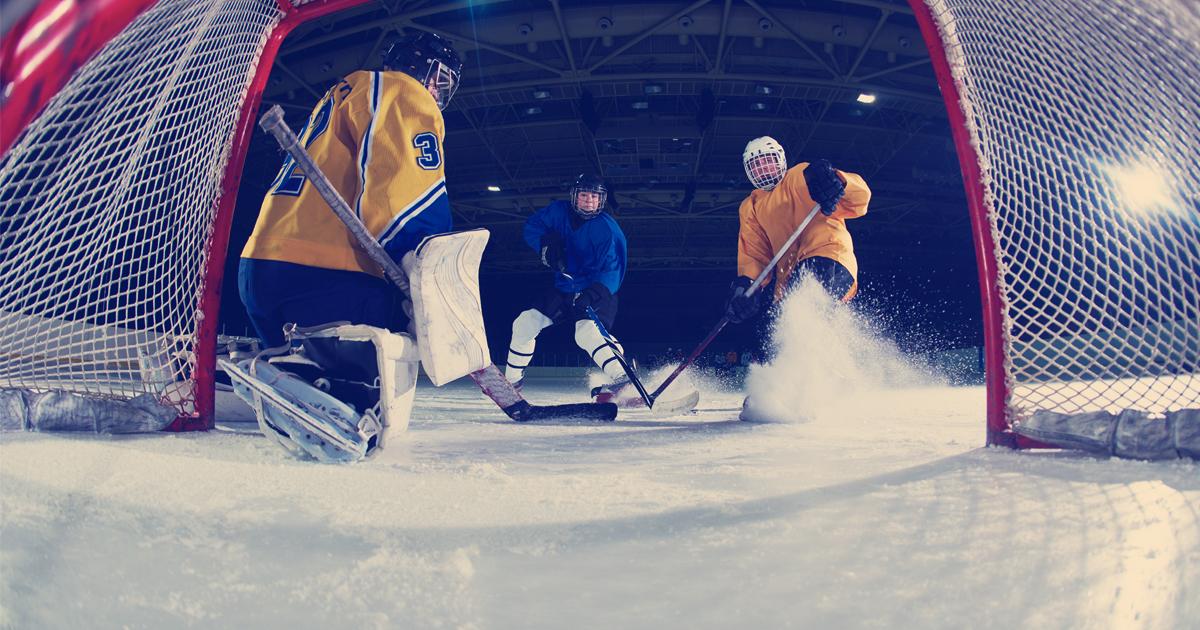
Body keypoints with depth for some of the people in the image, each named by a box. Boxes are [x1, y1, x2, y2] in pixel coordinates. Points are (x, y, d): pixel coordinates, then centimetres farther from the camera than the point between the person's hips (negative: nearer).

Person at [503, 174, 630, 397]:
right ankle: (512, 379, 21)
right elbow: (532, 226, 5)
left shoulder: (607, 228, -21)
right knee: (524, 324, 3)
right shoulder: (559, 212, -5)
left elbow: (612, 269, -28)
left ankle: (621, 378, -39)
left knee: (587, 332, -33)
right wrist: (546, 244, -16)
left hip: (598, 291, -6)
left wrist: (593, 294, -45)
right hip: (563, 289, 6)